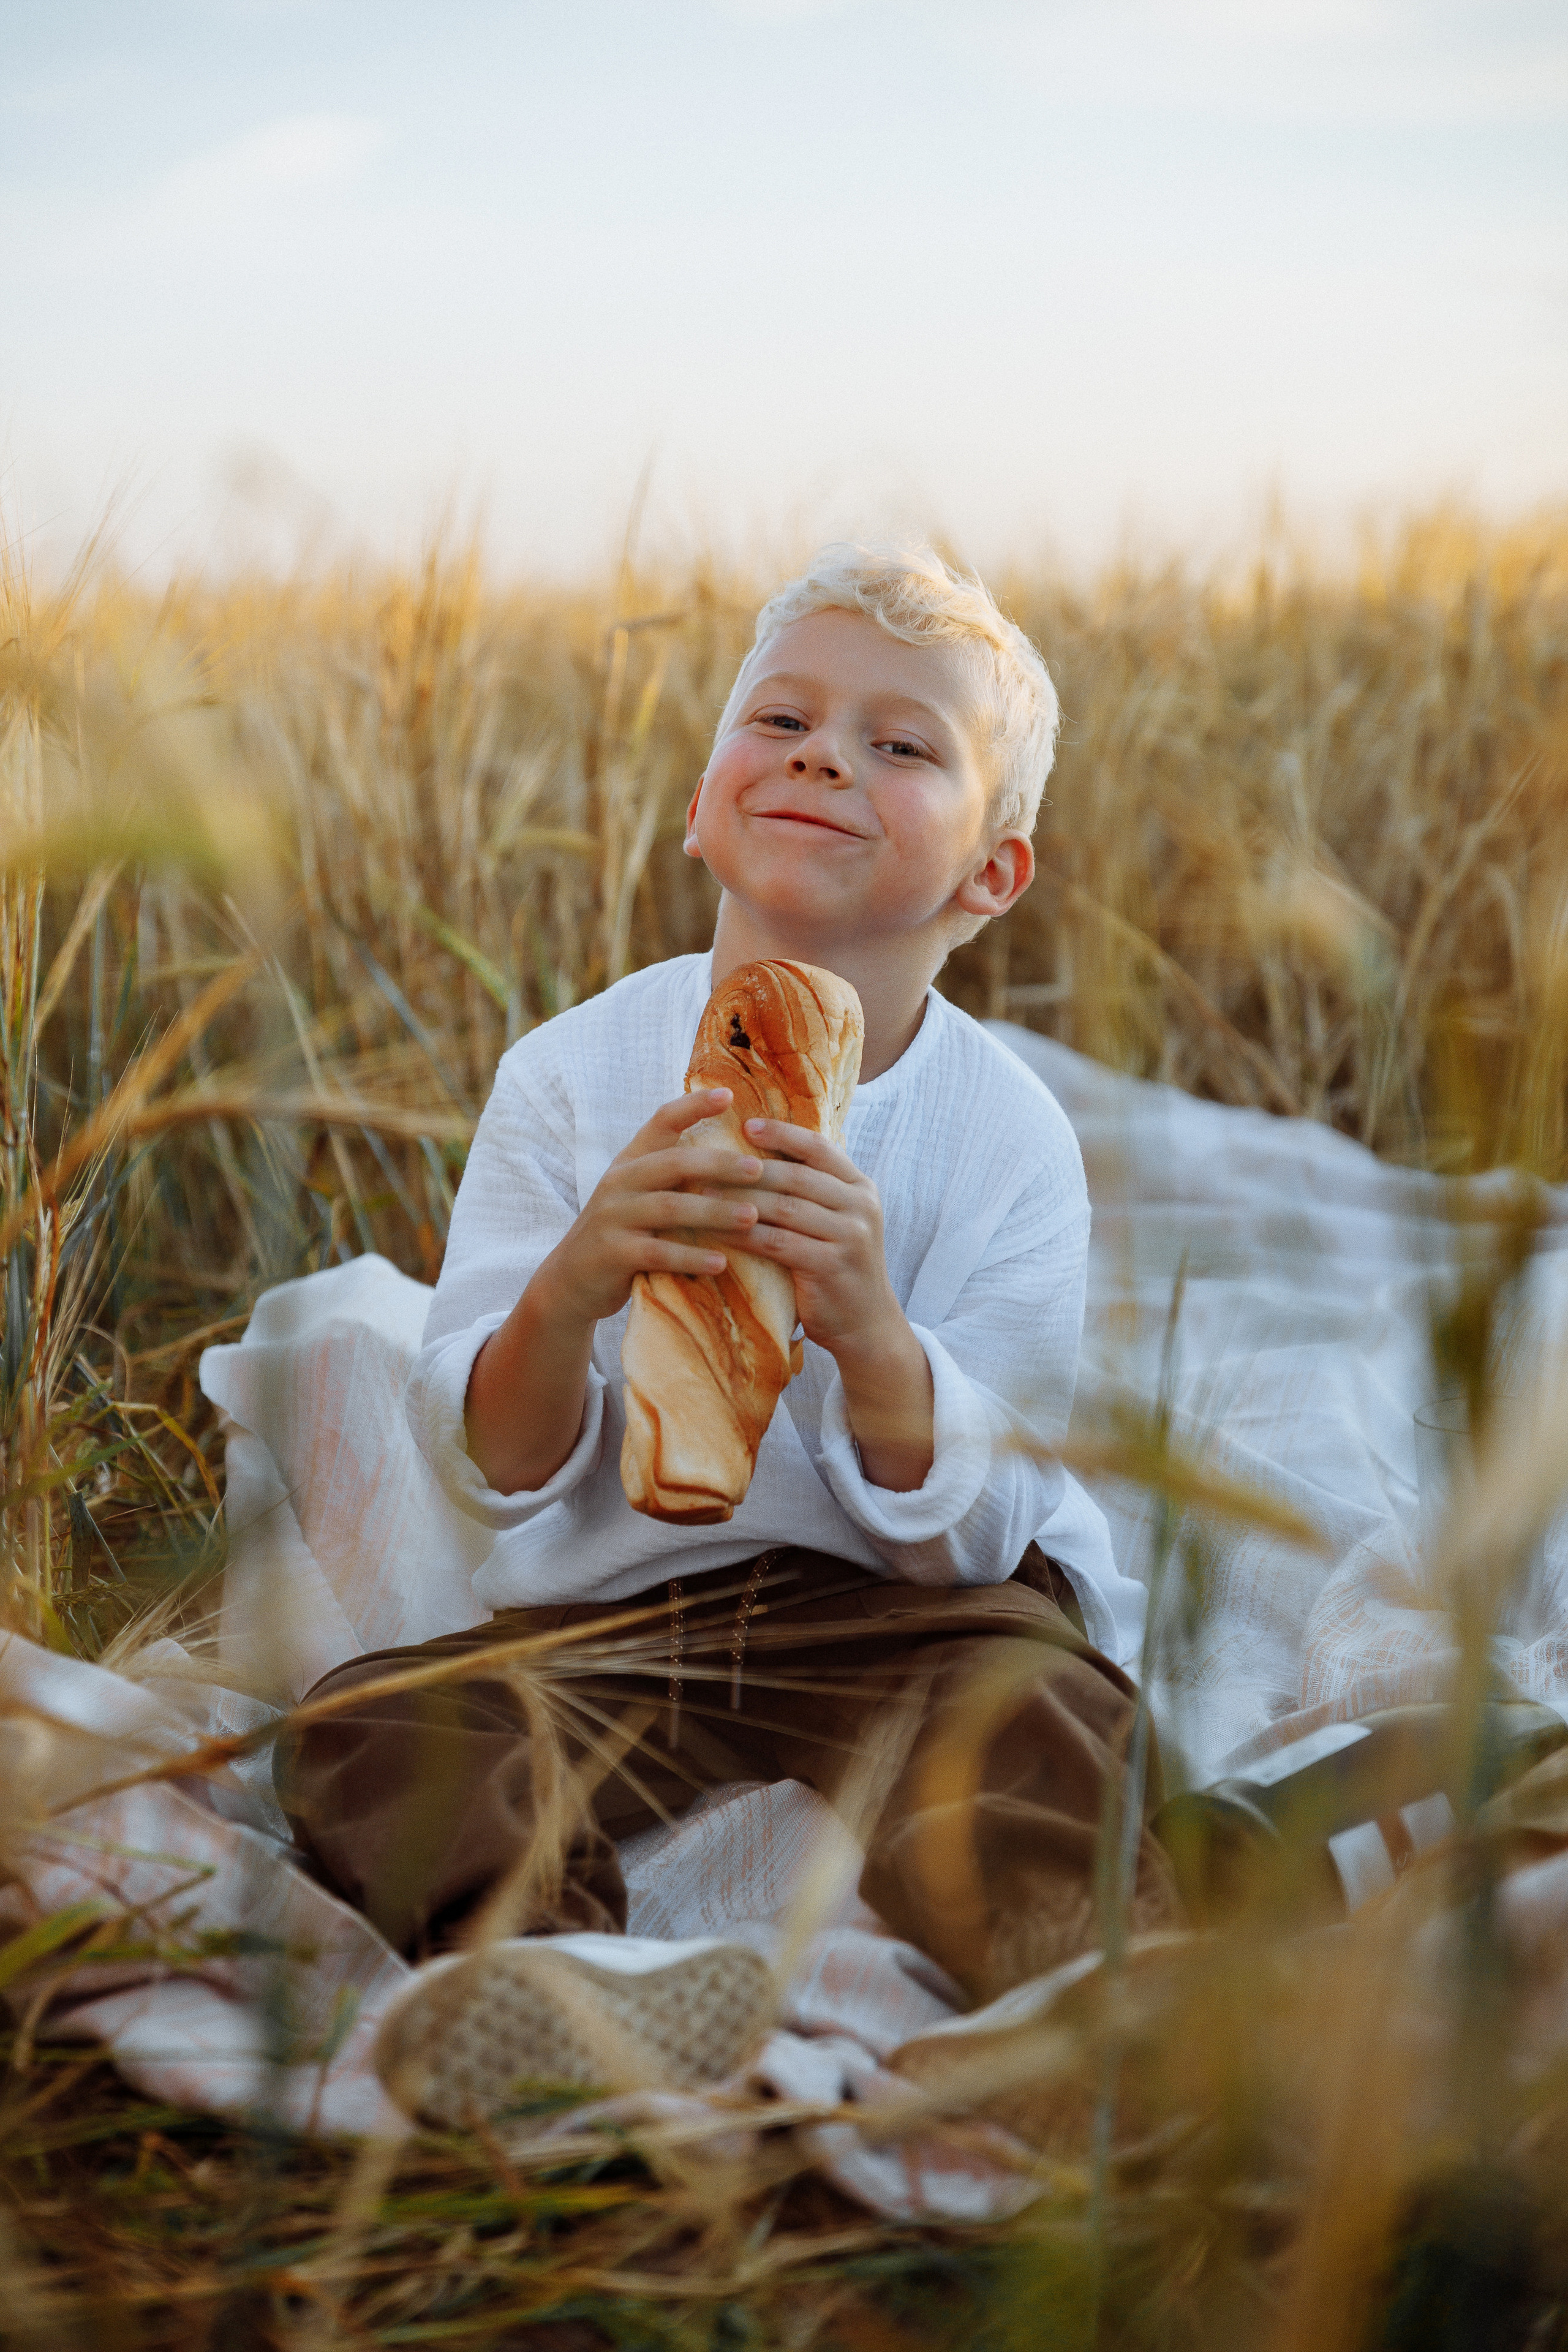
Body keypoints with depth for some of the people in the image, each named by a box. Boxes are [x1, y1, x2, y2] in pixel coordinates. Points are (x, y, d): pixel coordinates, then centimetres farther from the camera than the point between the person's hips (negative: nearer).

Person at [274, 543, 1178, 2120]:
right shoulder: (571, 1074, -4)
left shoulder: (1011, 1140, -7)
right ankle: (541, 1959, -49)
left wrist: (868, 1334, -31)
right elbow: (489, 1474, -5)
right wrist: (568, 1294, -28)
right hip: (615, 1610, 2)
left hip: (911, 1614, -1)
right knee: (362, 1727, -23)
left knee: (1020, 1723, -33)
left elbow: (962, 1529, -10)